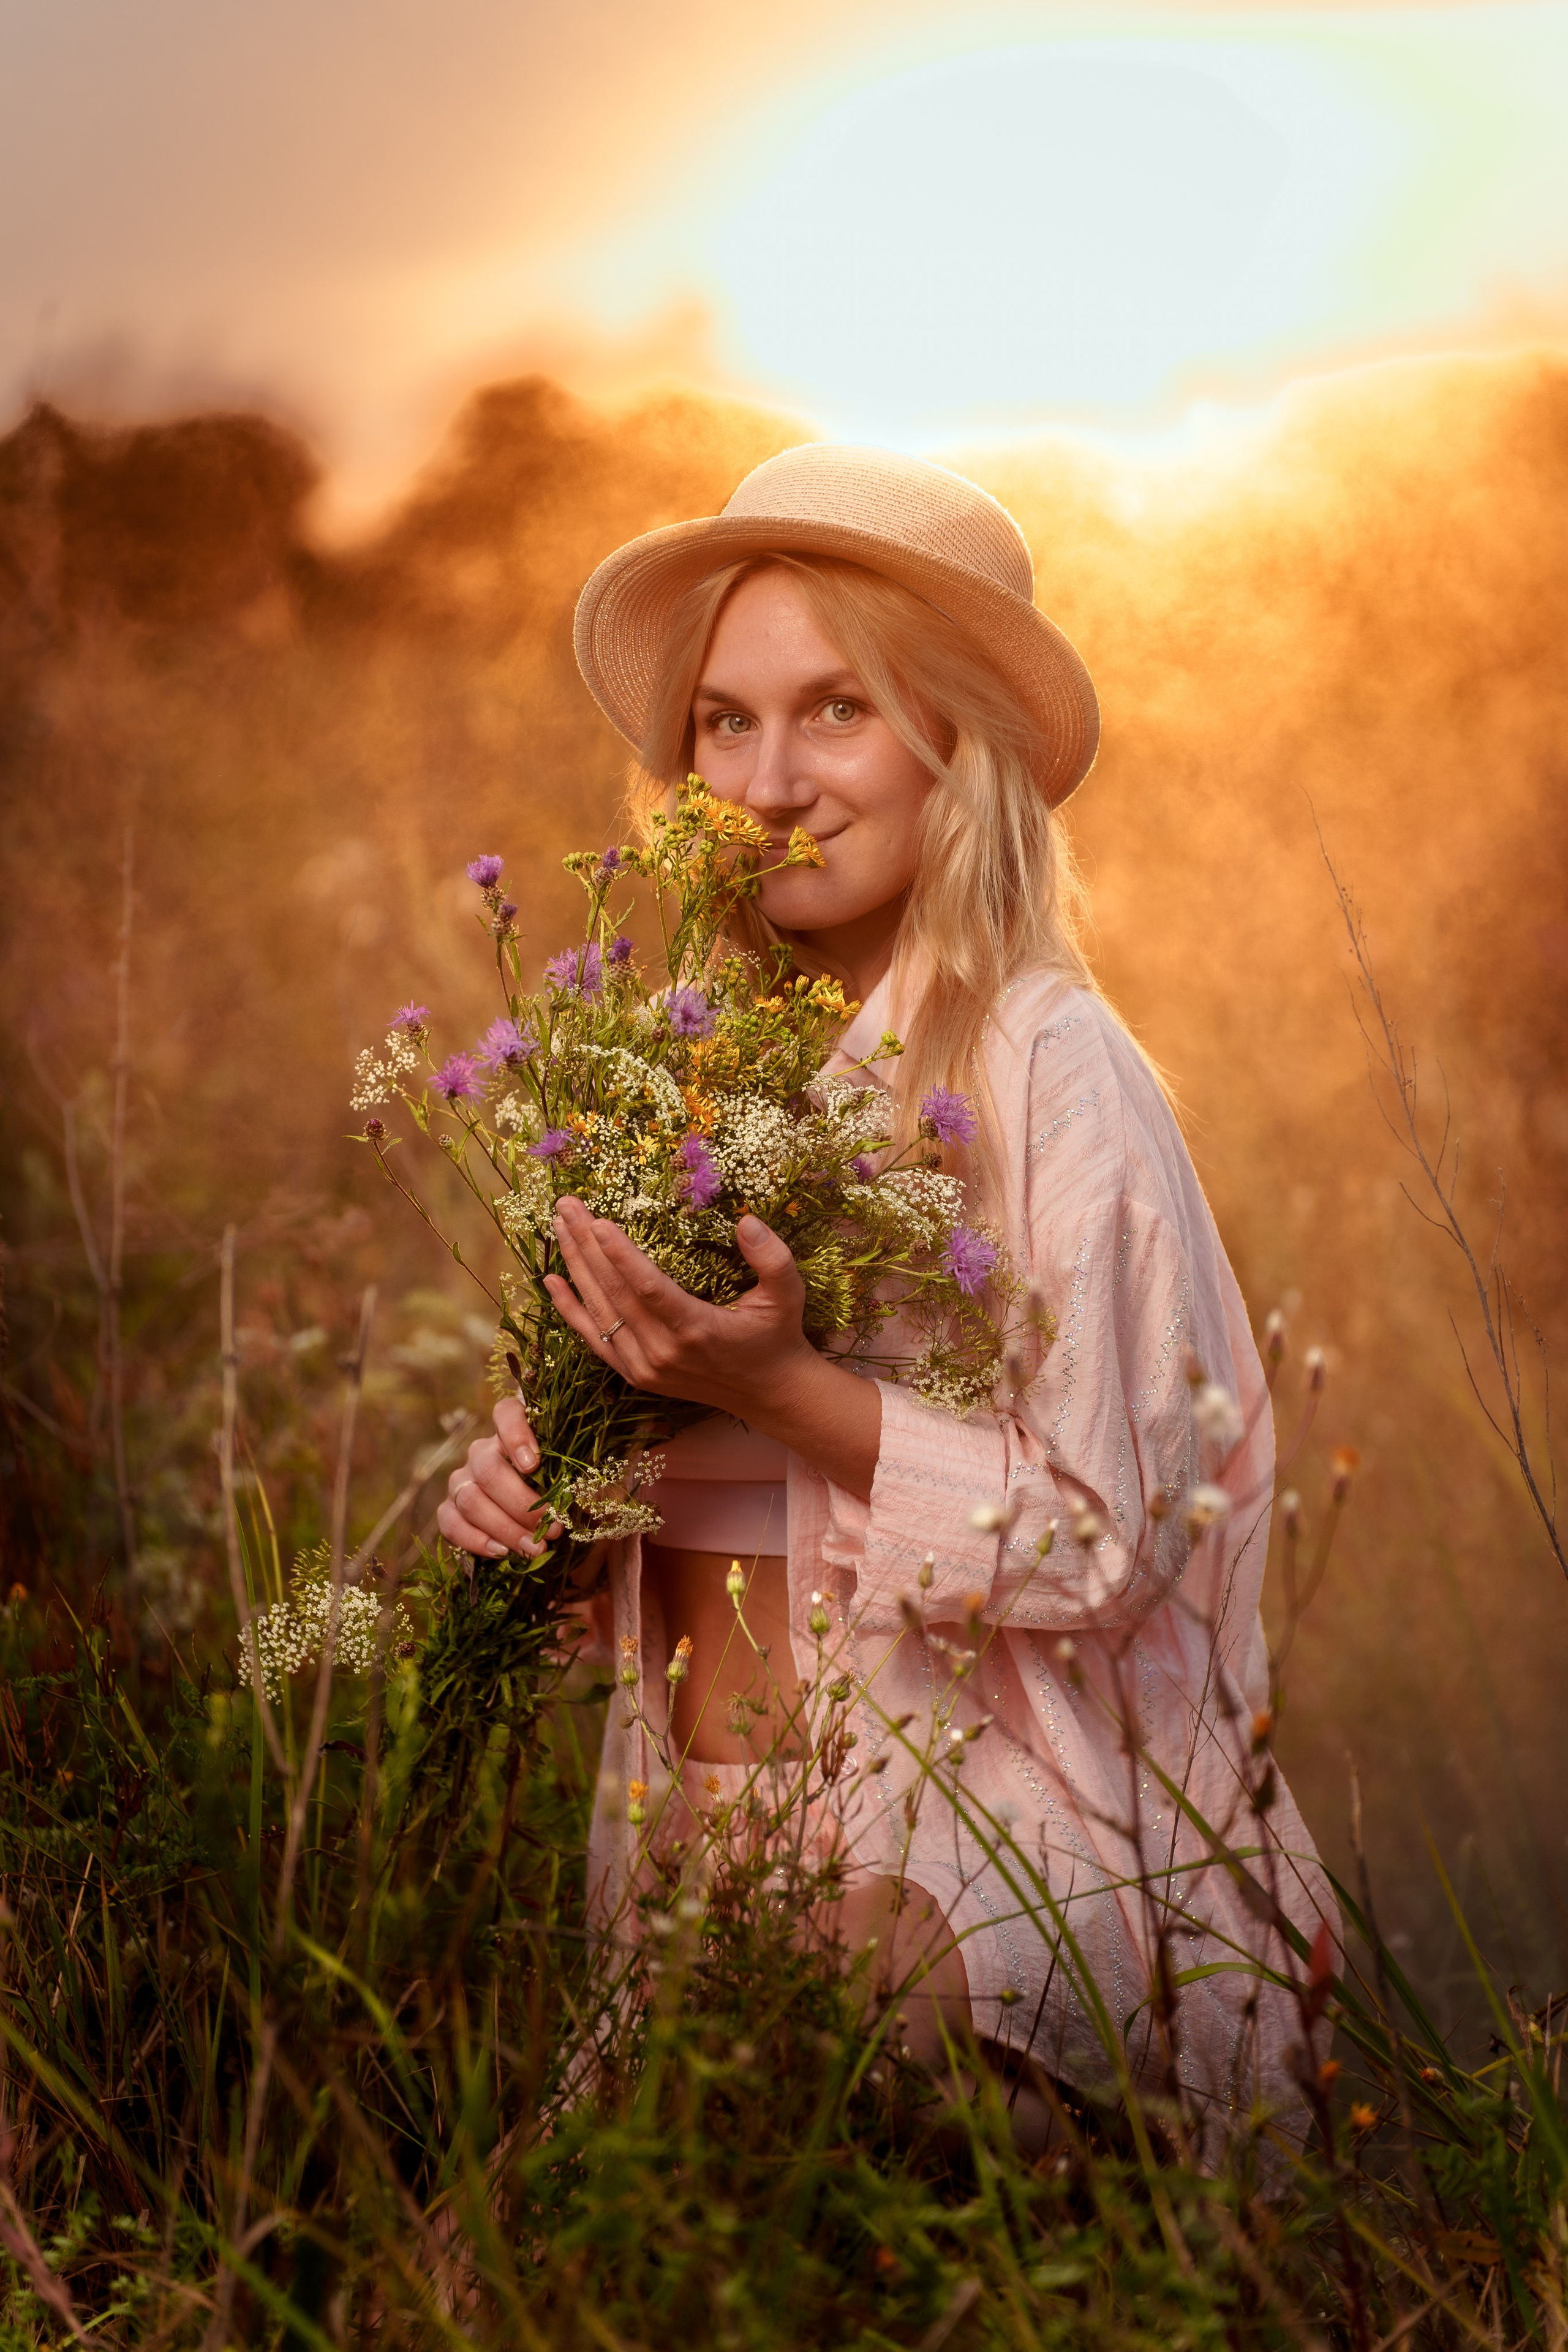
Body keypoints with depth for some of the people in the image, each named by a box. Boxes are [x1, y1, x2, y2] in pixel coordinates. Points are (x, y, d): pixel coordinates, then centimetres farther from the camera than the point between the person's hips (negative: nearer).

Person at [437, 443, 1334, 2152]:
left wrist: (779, 1386, -22)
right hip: (703, 1823, 6)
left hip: (972, 1834, -6)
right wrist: (535, 1491, -2)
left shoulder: (1051, 1072, -11)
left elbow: (1109, 1543, -14)